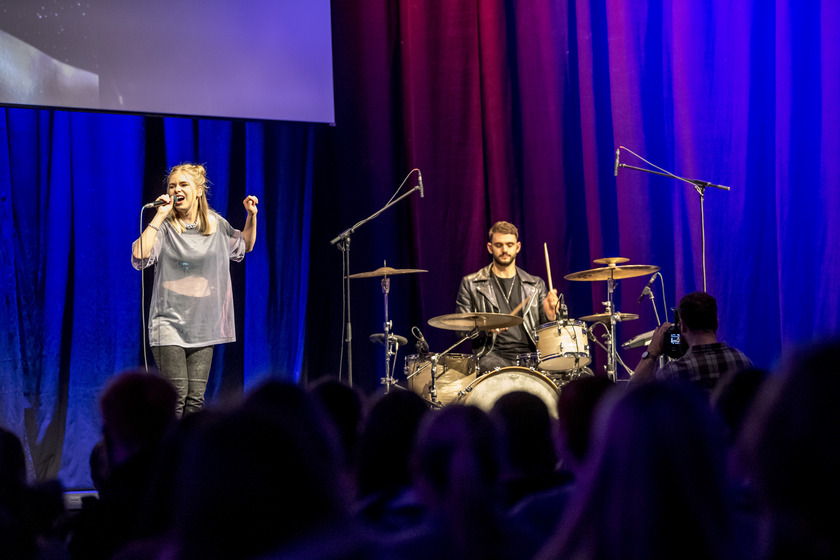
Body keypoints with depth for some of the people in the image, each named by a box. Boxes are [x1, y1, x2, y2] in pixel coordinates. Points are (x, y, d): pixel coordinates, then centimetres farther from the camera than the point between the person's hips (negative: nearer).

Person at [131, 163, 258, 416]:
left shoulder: (216, 224, 7)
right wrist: (159, 217, -19)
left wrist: (251, 217, 8)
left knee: (195, 398, 2)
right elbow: (139, 257, -22)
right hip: (169, 323, -4)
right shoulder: (165, 227, -5)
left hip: (203, 326, 4)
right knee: (175, 395, -10)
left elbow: (244, 246, 25)